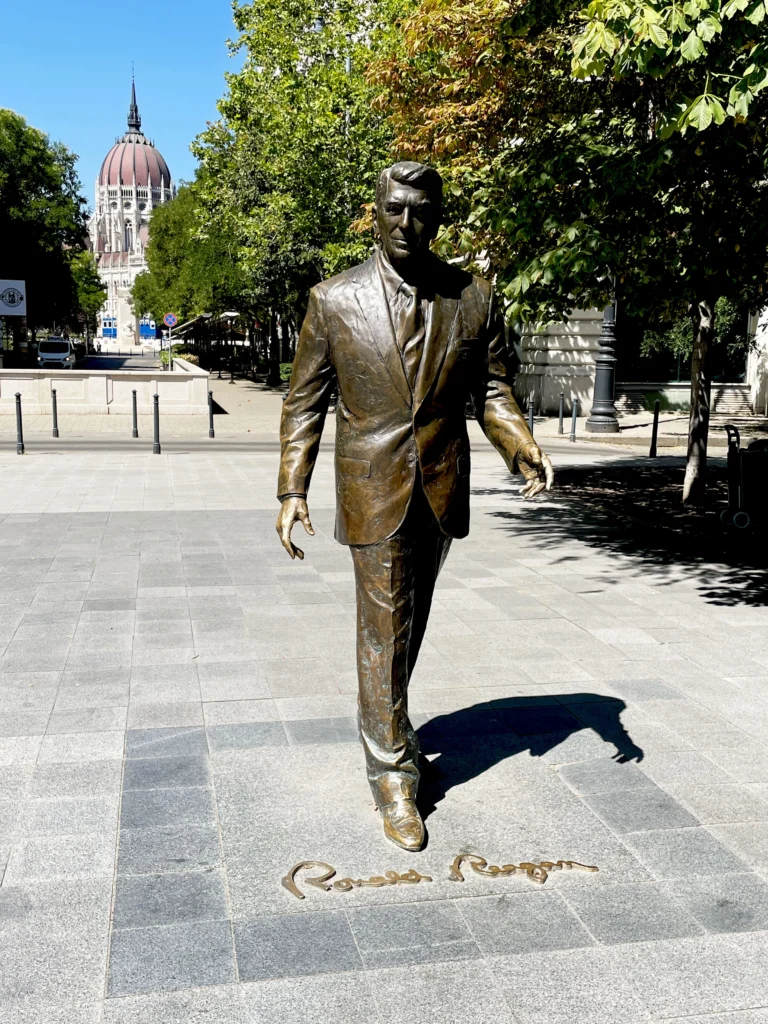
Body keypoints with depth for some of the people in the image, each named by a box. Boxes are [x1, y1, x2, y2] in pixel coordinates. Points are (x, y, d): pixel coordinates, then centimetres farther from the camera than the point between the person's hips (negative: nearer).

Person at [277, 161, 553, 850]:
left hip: (442, 491, 3)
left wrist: (523, 450, -13)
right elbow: (304, 402, 0)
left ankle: (380, 720, 41)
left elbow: (492, 392, 5)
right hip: (374, 492, -3)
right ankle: (393, 775, 13)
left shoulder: (474, 299, 2)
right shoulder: (334, 301, -3)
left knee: (409, 626, 17)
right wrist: (293, 489, -8)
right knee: (384, 632, 0)